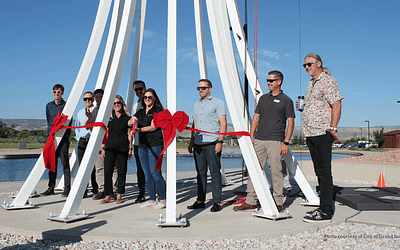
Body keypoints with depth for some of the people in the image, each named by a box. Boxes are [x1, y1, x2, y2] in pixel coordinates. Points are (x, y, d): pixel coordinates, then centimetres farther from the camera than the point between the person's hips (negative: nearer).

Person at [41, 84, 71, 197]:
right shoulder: (49, 106, 14)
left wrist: (65, 135, -4)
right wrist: (51, 132, 15)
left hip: (63, 137, -4)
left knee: (65, 162, -5)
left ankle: (67, 188, -1)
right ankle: (51, 188, 12)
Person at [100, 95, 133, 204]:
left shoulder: (127, 118, 6)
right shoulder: (109, 118, 10)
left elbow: (129, 134, 7)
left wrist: (130, 149, 2)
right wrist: (103, 148, 6)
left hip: (123, 148, -1)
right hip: (110, 147, 1)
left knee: (121, 172, 1)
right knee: (107, 171, -3)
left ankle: (119, 196, 11)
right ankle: (108, 196, 5)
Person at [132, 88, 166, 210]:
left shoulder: (158, 110, -1)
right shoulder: (140, 112, 18)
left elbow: (153, 127, -11)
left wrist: (139, 129, -23)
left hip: (155, 145, -7)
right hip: (142, 145, 7)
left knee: (155, 172, -11)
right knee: (147, 173, 7)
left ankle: (163, 200, -3)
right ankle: (152, 200, 14)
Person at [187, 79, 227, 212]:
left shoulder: (217, 103, 0)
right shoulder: (196, 104, 20)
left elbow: (223, 123, -6)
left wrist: (220, 141, -15)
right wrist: (191, 142, 17)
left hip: (212, 143, -6)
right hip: (198, 143, 6)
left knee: (215, 173, -4)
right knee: (201, 173, 9)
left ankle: (216, 202, 2)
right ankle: (200, 201, 16)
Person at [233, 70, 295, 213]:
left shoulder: (286, 100, 2)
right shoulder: (263, 98, 16)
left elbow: (291, 123, -2)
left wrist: (286, 142, -10)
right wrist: (251, 136, 7)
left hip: (275, 141, -5)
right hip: (259, 140, 5)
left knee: (276, 172, -2)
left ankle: (278, 203, 8)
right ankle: (251, 202, 10)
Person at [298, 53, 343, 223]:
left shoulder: (328, 81, -6)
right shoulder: (312, 84, 22)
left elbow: (336, 105, -15)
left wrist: (332, 128, -21)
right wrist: (302, 107, 14)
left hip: (322, 133, -9)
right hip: (310, 133, 9)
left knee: (324, 172, -9)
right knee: (319, 172, 11)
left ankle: (326, 212, -5)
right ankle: (324, 207, 19)